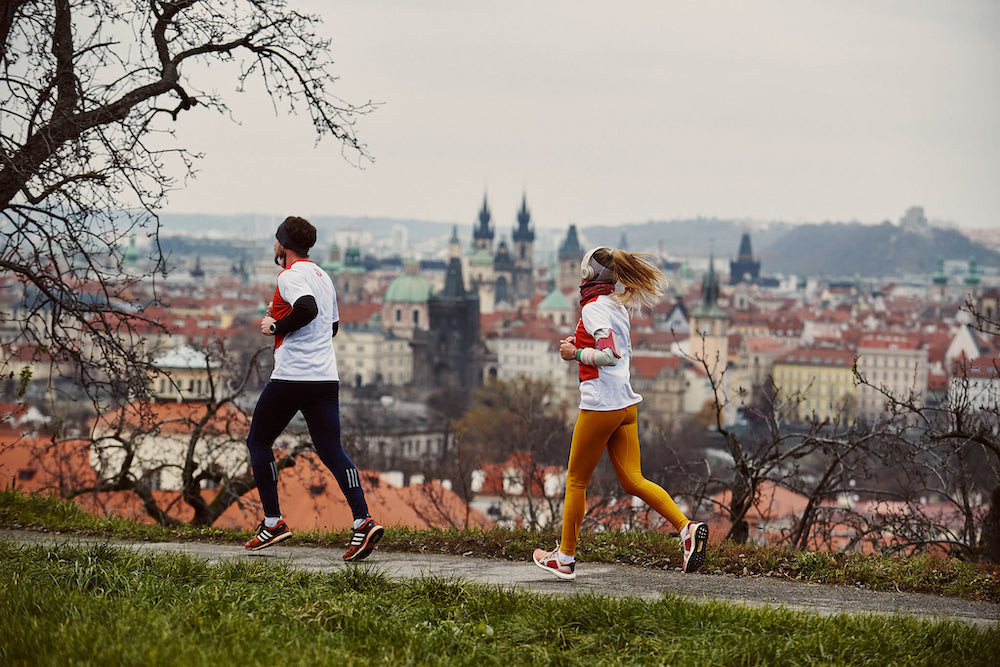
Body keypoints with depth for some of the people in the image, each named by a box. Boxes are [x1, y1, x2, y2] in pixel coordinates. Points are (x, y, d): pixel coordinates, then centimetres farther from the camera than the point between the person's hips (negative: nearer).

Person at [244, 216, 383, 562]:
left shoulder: (291, 276, -8)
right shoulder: (323, 276, 19)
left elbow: (307, 309, -27)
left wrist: (276, 327, -12)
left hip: (291, 377, -7)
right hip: (326, 378, 7)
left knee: (259, 442, 11)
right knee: (332, 451, 3)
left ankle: (273, 521, 8)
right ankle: (363, 520, -15)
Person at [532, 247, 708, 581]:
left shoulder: (593, 308, -12)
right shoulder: (619, 305, 14)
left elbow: (610, 355, -23)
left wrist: (575, 353, -11)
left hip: (600, 405, -8)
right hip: (626, 403, 8)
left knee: (576, 480, 5)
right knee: (632, 480, 5)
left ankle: (565, 558, 14)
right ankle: (687, 527, -12)